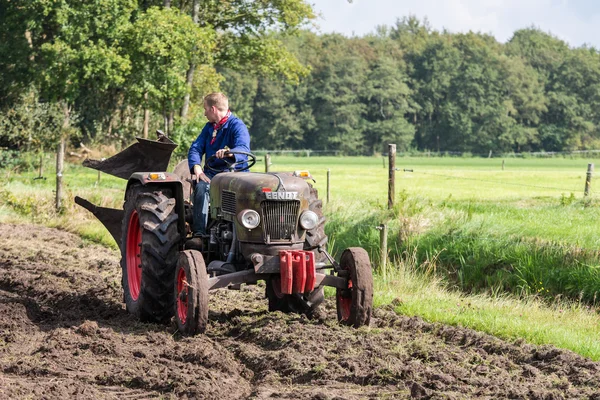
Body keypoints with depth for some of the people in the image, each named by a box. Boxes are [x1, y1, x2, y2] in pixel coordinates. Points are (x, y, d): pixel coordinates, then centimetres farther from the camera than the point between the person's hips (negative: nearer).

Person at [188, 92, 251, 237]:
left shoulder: (237, 126, -4)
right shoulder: (209, 127, 19)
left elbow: (243, 149, -23)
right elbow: (195, 148, 10)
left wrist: (229, 153, -46)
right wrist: (196, 168, -11)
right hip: (211, 172, 5)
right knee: (201, 187, -29)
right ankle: (199, 232, -36)